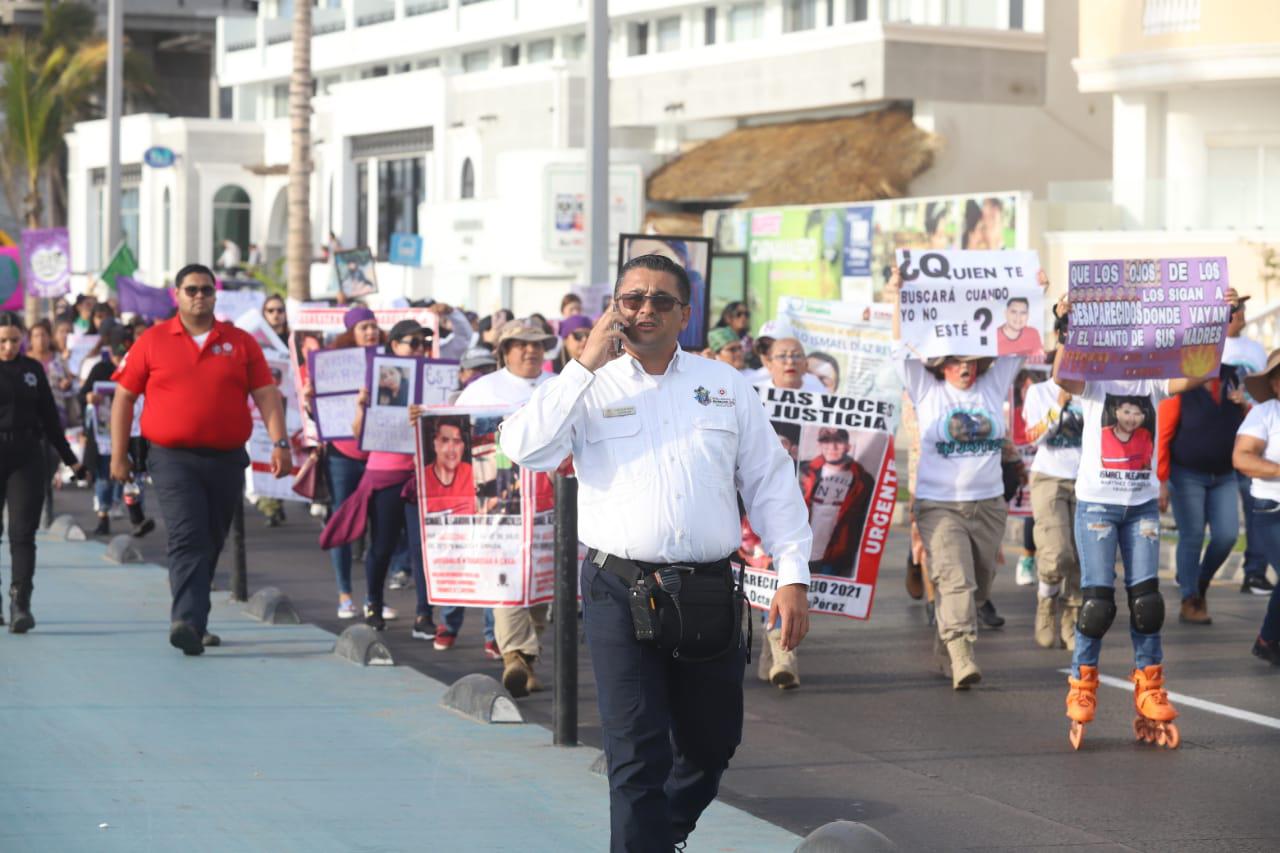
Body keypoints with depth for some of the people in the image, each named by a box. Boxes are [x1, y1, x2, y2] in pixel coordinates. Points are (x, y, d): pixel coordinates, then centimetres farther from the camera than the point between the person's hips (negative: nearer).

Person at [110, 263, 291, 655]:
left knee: (210, 545, 10)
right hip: (173, 458, -3)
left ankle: (194, 622, 24)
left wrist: (280, 442, -8)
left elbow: (266, 394, 5)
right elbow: (124, 397, 7)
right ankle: (187, 621, -26)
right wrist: (118, 456, 4)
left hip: (227, 459, 3)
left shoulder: (241, 343, 7)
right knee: (187, 538, -17)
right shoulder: (152, 341, 4)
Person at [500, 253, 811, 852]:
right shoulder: (590, 389, 4)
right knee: (637, 756, -5)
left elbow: (771, 482, 10)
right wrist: (587, 365, -12)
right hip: (621, 592, -3)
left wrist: (793, 576, 2)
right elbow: (523, 448, -13)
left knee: (711, 744, 15)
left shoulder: (724, 385, 11)